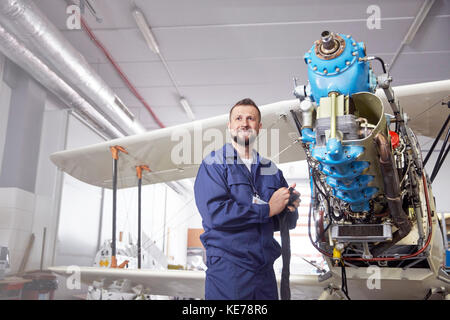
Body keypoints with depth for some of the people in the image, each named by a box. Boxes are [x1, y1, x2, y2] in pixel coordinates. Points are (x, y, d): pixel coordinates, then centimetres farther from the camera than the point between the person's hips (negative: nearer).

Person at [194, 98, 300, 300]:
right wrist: (268, 209, -13)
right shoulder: (213, 165, -3)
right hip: (227, 268, -5)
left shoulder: (271, 170, 13)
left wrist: (290, 208, -11)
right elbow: (215, 213, -18)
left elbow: (289, 222, 13)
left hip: (265, 269, 5)